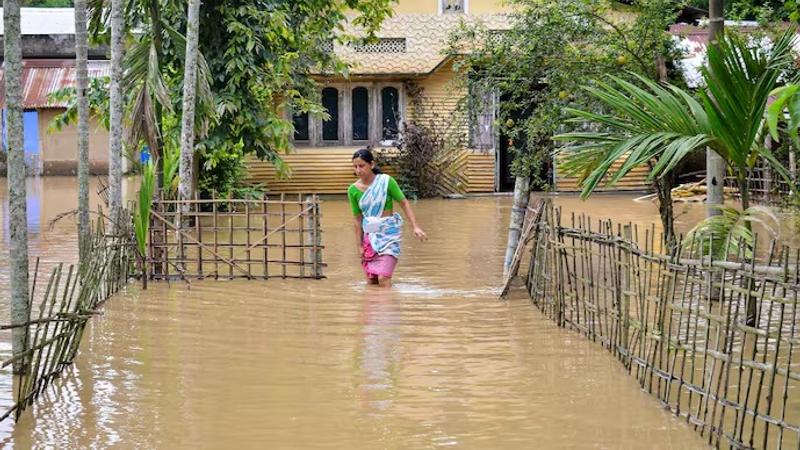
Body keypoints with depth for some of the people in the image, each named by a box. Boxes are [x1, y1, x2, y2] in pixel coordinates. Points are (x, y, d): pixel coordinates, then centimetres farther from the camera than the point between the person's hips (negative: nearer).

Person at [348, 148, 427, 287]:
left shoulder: (386, 181, -12)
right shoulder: (353, 190, -1)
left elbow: (404, 203, -6)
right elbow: (357, 219, 6)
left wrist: (415, 227, -14)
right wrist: (359, 246, 6)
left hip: (388, 233, -4)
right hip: (369, 235, 4)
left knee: (383, 278, -16)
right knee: (371, 281, 7)